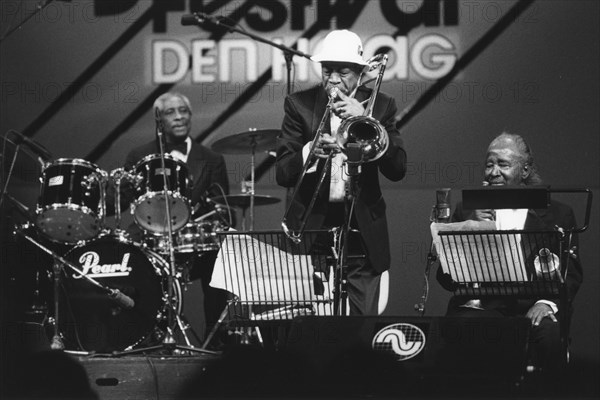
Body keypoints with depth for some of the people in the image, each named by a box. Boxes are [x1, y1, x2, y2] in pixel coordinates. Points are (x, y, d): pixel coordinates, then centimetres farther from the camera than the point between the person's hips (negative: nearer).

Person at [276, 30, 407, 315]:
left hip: (362, 235, 0)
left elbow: (397, 170, -6)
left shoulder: (380, 106, 6)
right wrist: (310, 151, -25)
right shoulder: (300, 105, 3)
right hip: (312, 228, 0)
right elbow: (282, 174, -5)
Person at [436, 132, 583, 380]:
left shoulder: (556, 214, 15)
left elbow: (571, 273, 7)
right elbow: (446, 278, 9)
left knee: (548, 336, -35)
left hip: (531, 310, 0)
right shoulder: (467, 212, 18)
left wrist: (547, 303, -14)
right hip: (479, 307, 0)